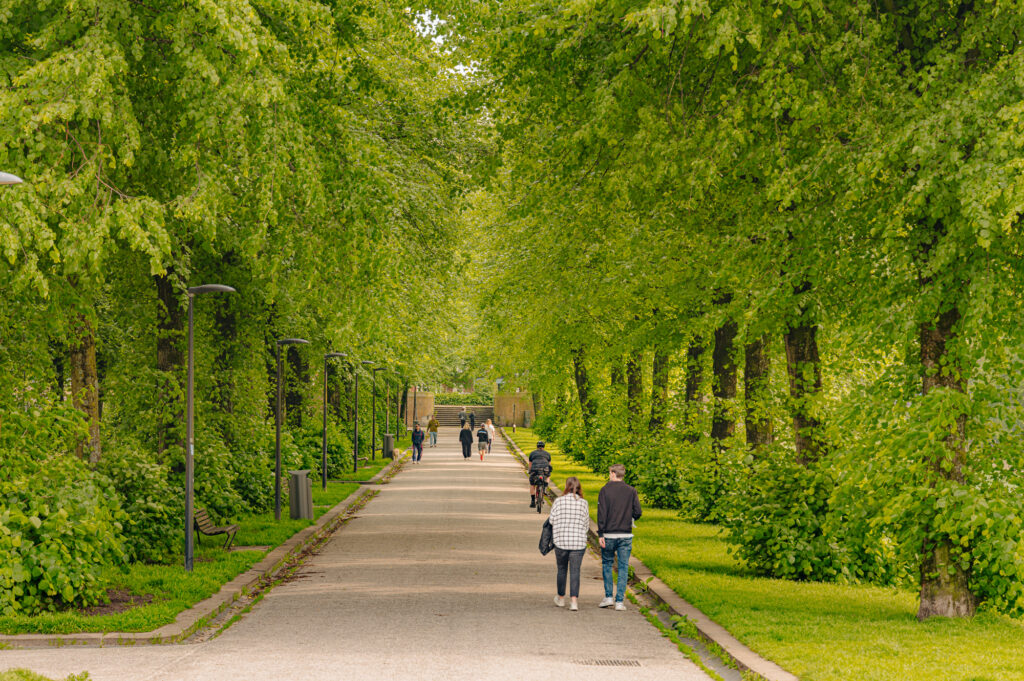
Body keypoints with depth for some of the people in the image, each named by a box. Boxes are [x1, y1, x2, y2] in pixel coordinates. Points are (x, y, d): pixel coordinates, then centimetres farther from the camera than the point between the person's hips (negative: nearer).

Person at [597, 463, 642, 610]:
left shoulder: (605, 490, -4)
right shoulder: (631, 491, 2)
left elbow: (602, 514, -9)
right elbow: (638, 511, -2)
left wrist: (600, 534, -8)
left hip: (609, 534, -1)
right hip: (626, 535, 1)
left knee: (607, 564, 15)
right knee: (623, 567, 4)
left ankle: (608, 597, 9)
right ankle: (620, 601, 0)